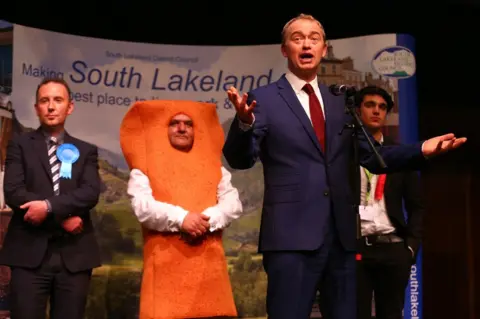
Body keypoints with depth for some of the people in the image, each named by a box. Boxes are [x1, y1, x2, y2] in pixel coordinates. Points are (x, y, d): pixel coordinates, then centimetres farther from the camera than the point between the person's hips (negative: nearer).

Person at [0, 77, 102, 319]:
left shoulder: (86, 151, 13)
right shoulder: (20, 145, 8)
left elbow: (91, 193, -4)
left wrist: (49, 206, -17)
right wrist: (63, 217, -11)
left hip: (74, 254, 2)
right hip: (29, 253, -2)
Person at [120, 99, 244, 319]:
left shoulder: (214, 168, 21)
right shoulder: (145, 168, 11)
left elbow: (233, 204, 7)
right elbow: (142, 207, -5)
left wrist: (207, 220, -12)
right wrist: (180, 218, -19)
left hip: (208, 263, 3)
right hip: (166, 264, -3)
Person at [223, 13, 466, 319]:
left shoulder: (340, 102, 16)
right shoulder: (264, 98, 1)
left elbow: (373, 157, 15)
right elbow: (240, 159, -8)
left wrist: (422, 150, 0)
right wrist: (244, 122, -29)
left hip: (341, 234, 5)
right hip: (292, 234, -5)